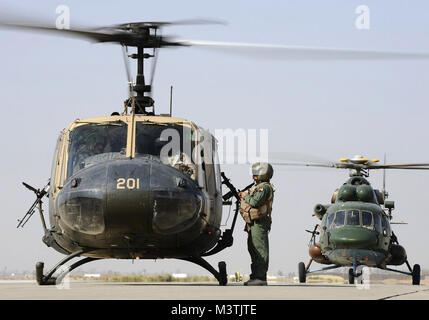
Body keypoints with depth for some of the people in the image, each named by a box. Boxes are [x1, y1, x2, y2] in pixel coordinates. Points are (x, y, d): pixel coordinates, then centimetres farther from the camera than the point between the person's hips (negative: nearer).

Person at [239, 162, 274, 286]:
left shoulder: (265, 187, -11)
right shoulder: (258, 186, 23)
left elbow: (255, 202, -23)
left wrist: (246, 196, -6)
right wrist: (244, 196, 8)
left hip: (259, 223, -11)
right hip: (253, 224, 11)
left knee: (260, 250, -11)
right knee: (254, 249, 13)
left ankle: (260, 278, -13)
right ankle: (255, 277, 18)